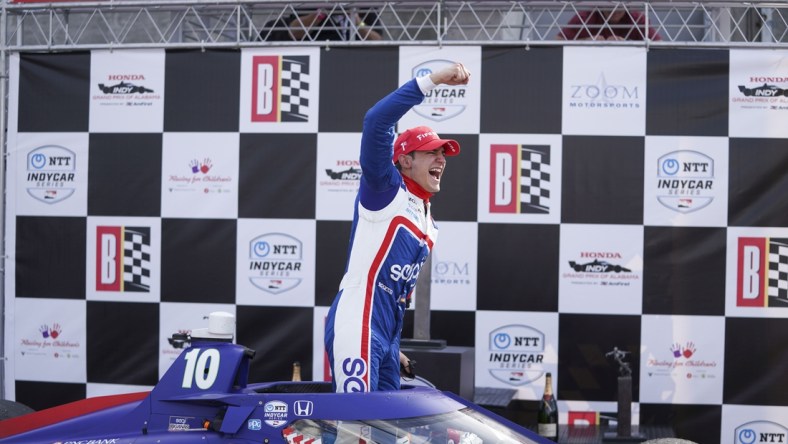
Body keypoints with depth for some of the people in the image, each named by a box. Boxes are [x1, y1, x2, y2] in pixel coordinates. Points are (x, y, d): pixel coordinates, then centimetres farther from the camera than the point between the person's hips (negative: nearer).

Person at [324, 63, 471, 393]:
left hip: (385, 339, 9)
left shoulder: (427, 223, 22)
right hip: (357, 328, -9)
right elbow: (376, 121, -18)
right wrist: (432, 80, -20)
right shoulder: (385, 188, -2)